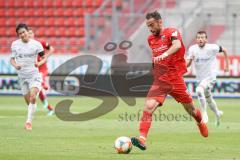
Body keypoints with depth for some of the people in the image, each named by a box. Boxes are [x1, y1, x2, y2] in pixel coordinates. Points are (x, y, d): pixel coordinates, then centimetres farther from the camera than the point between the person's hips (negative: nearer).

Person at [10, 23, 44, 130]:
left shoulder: (36, 44, -6)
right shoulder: (15, 44, 1)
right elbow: (12, 58, 10)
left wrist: (39, 63, -17)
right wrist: (15, 65, -11)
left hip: (34, 75, -3)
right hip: (22, 76, 3)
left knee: (32, 97, -22)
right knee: (29, 101, 7)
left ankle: (29, 121, -17)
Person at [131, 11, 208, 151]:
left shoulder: (171, 32, -6)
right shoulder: (151, 39, 12)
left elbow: (177, 45, -30)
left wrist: (164, 54, -45)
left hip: (176, 79, -3)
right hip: (160, 81, 4)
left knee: (191, 110, 12)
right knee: (149, 106, -21)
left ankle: (200, 122, 47)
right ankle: (142, 139, -28)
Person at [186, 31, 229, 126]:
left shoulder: (212, 48, -16)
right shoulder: (192, 49, -8)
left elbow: (224, 50, 2)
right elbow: (187, 64, -7)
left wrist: (227, 65, 6)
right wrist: (189, 59, -30)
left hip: (210, 77, -5)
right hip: (200, 78, 5)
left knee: (199, 90, -32)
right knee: (208, 99, 21)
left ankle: (204, 114, -20)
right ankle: (217, 113, 50)